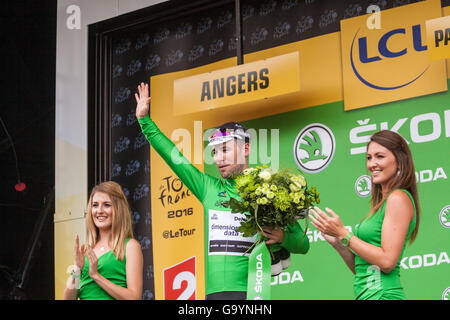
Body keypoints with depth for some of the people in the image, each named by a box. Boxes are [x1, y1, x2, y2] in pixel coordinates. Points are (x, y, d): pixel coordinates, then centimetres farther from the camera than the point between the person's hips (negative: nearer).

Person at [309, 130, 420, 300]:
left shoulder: (399, 198, -8)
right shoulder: (383, 203, 18)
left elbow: (387, 261, -16)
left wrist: (343, 234, -11)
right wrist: (337, 243, 5)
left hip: (382, 294, -8)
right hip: (367, 294, 8)